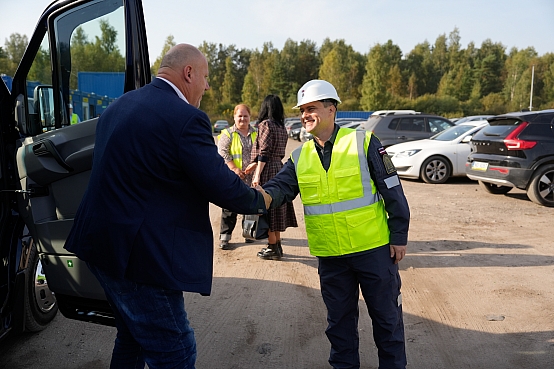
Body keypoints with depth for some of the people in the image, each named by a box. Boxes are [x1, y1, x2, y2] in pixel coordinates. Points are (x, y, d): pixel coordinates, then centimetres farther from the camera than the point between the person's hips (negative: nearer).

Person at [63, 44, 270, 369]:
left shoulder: (120, 106, 9)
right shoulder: (187, 118, -20)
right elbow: (223, 188, -17)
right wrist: (258, 200, 4)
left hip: (101, 244, 10)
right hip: (138, 256, -10)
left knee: (132, 337, 27)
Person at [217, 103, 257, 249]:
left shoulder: (255, 134, 13)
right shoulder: (227, 134, 1)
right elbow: (222, 153, -8)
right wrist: (235, 169, -17)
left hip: (250, 178, 4)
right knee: (230, 208, -4)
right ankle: (224, 237, 4)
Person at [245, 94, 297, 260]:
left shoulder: (265, 124, -10)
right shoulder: (281, 128, 13)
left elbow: (264, 152, -17)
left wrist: (257, 175, -18)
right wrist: (255, 164, 24)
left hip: (268, 170, -8)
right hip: (279, 168, 8)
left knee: (267, 207, -1)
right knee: (275, 207, 15)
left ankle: (273, 248, 6)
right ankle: (276, 245, 24)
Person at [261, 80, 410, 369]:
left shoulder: (363, 142, -7)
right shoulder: (299, 157, 4)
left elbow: (392, 191, -6)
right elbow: (279, 188, -9)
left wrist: (399, 236, -6)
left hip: (374, 248, -3)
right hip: (330, 257, 3)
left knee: (386, 316, 12)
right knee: (339, 320, 18)